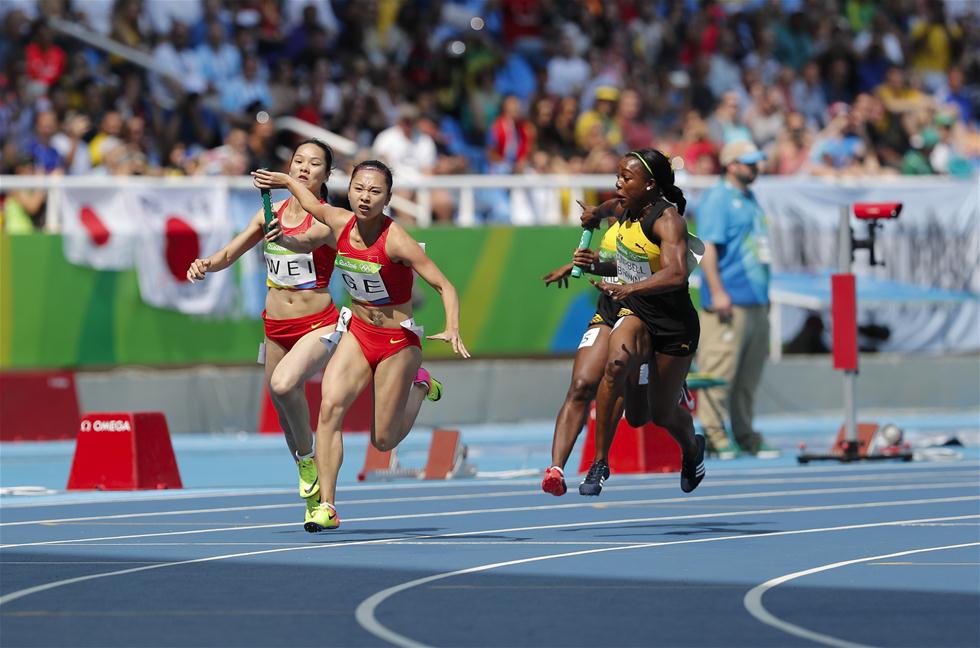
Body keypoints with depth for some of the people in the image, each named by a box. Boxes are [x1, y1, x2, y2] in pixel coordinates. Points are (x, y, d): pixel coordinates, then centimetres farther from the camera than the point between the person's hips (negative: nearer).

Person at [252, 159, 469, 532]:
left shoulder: (395, 241, -25)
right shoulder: (339, 223, -9)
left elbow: (444, 286, -25)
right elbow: (312, 204, 16)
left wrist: (452, 329, -39)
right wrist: (284, 180, 22)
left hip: (397, 343, -4)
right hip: (357, 333, 4)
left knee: (383, 441, 2)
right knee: (330, 407, -20)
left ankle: (417, 383, 34)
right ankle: (326, 507, -19)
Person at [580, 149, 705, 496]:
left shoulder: (667, 220, -22)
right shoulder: (627, 210, 0)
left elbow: (676, 274, -39)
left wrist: (629, 288, -50)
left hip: (673, 324, -4)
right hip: (634, 313, 4)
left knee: (662, 413, 10)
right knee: (616, 362, -31)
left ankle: (692, 448, 49)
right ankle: (599, 463, -27)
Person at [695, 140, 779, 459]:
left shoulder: (749, 199, 21)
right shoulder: (717, 199, -6)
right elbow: (707, 247, -14)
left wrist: (765, 292, 23)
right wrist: (717, 292, -20)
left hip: (756, 301, 9)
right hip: (729, 302, -9)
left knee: (749, 375, 10)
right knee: (720, 370, -9)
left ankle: (744, 435, 14)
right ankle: (714, 433, -7)